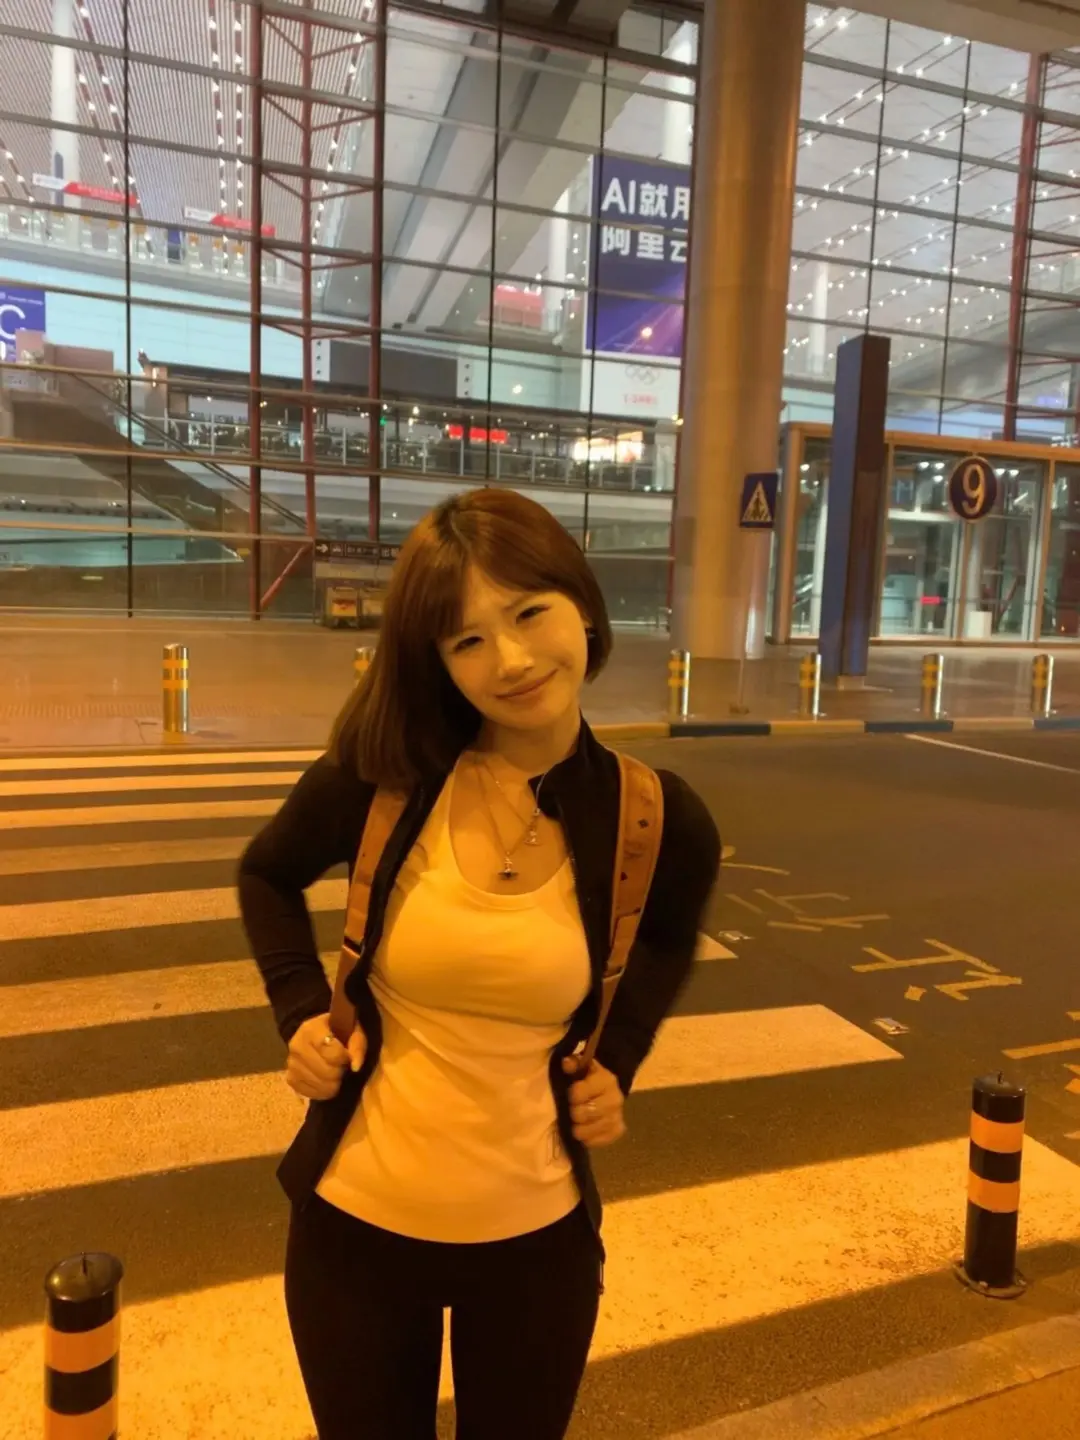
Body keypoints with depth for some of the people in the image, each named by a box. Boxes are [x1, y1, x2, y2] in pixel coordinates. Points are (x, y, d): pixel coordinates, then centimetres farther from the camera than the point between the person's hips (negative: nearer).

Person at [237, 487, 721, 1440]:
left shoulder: (660, 822, -14)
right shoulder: (383, 774, -15)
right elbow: (267, 876, 6)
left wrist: (618, 1062, -3)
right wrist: (301, 1010, -6)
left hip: (537, 1232, 1)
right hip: (356, 1217, 0)